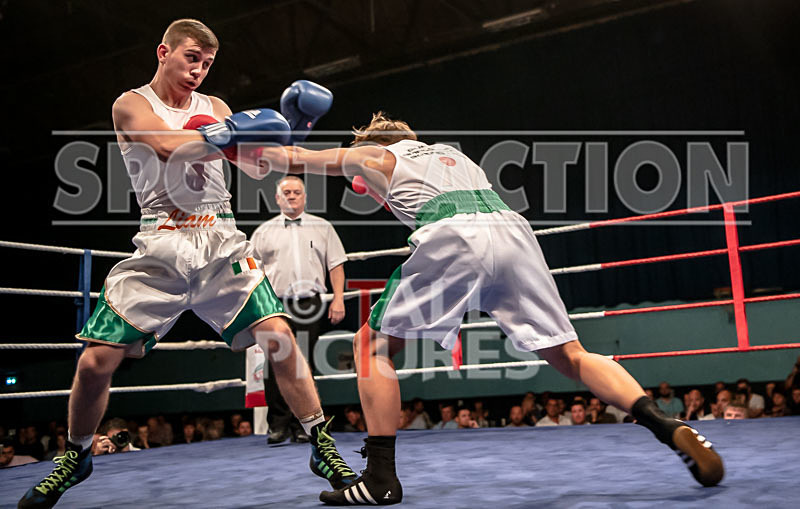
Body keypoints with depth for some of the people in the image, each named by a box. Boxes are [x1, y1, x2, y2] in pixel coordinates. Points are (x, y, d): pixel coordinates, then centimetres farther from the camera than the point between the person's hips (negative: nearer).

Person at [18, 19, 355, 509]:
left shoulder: (213, 107, 17)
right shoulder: (131, 105, 5)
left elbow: (256, 165, 8)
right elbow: (167, 147, -15)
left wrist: (286, 127, -7)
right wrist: (230, 133, -24)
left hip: (221, 242, 2)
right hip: (160, 247, -2)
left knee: (279, 337, -15)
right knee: (96, 362, -3)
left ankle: (323, 447, -2)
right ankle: (77, 456, 24)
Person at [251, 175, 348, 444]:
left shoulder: (322, 228, 13)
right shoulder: (263, 231, 12)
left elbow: (336, 265, 10)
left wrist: (338, 299, 1)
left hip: (309, 305, 0)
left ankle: (301, 426, 10)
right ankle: (278, 425, 2)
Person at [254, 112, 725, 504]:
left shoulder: (375, 156, 27)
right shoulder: (452, 152, 39)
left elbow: (292, 160, 41)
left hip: (453, 239, -5)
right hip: (514, 230, 5)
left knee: (374, 344, 10)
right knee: (570, 355, 7)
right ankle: (671, 428, -11)